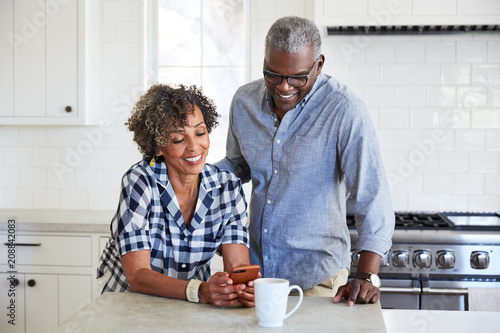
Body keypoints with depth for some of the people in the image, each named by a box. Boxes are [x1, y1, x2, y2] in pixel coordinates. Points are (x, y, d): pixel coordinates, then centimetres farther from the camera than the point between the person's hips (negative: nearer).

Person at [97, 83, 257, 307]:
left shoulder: (228, 187, -7)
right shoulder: (139, 183, -17)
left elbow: (237, 266, -13)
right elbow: (137, 275, -23)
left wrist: (246, 287, -35)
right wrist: (200, 291, -37)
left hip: (192, 310, 3)